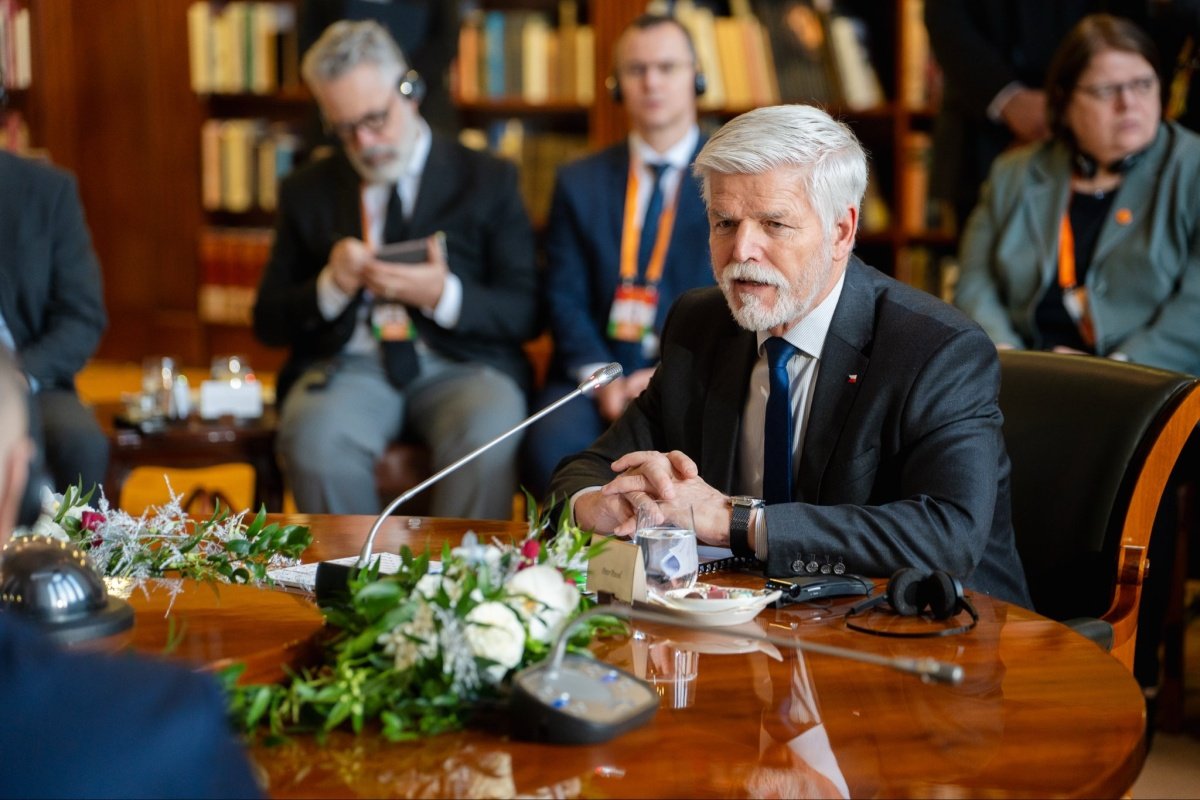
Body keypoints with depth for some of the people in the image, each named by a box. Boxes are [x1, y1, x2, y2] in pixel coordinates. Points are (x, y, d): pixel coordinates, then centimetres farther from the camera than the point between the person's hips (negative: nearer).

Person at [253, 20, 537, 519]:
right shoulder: (307, 193, 15)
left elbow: (525, 313, 4)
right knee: (314, 438, -33)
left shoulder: (487, 181, 9)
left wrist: (444, 295, -15)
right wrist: (330, 288, -8)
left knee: (486, 436, -35)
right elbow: (268, 322, 13)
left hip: (462, 363, -1)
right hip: (348, 365, 1)